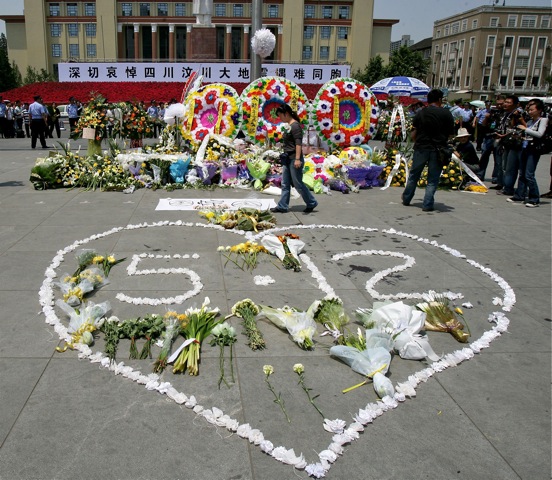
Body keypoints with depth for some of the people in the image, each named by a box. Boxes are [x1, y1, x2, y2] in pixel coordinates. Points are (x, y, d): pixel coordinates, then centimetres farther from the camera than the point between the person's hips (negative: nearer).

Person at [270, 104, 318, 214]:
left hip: (294, 159, -9)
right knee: (285, 184, 9)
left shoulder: (295, 125, -13)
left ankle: (311, 203, 12)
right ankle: (282, 206, 13)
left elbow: (298, 143, -21)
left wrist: (297, 159, -27)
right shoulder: (289, 125, 13)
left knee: (298, 183, -1)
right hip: (287, 159, 9)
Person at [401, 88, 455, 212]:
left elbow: (413, 134, 1)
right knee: (432, 180, 6)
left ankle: (406, 199, 26)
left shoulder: (420, 113, 2)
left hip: (421, 148, 2)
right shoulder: (446, 114, -4)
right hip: (438, 150, -2)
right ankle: (427, 205, 3)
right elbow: (450, 134, -2)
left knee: (413, 176, 17)